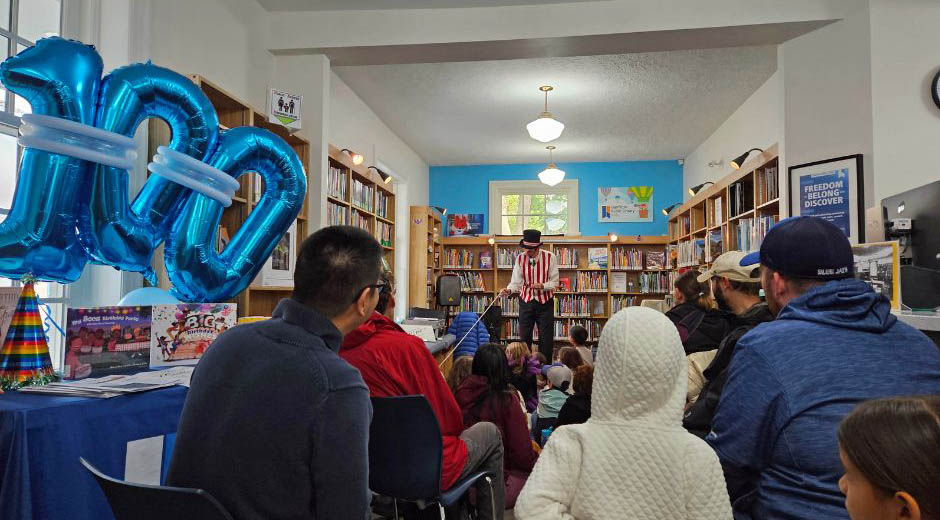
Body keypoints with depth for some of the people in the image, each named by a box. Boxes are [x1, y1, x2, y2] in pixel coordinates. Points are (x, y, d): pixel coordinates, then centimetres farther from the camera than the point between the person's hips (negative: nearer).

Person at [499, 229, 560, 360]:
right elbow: (516, 281, -9)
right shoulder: (520, 259, -4)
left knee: (546, 339, 2)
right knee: (524, 336, 5)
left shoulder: (550, 257, -9)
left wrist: (542, 286, -25)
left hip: (545, 302, -1)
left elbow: (554, 282, -6)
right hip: (526, 301, 1)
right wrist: (508, 290, -29)